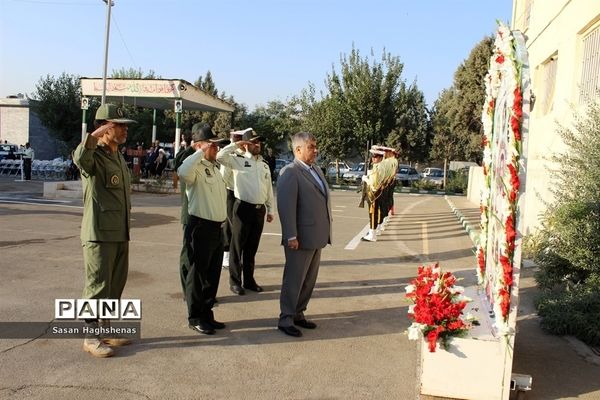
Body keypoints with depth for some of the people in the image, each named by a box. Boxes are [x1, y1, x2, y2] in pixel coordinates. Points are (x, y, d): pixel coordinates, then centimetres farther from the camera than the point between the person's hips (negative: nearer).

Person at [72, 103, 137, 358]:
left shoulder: (119, 158, 16)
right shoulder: (94, 156, -11)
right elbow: (79, 157, -38)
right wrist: (95, 134, -55)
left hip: (120, 233, 9)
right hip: (100, 234, -9)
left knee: (116, 285, 15)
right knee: (98, 286, -1)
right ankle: (91, 337, 11)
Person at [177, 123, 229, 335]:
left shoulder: (216, 168, 15)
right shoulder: (195, 168, -13)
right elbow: (182, 172, -38)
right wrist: (200, 152, -28)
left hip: (218, 228, 8)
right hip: (201, 227, -8)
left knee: (213, 274, 15)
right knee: (198, 274, 3)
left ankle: (207, 313, 28)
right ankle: (195, 318, 14)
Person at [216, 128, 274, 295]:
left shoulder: (264, 164, 14)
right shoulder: (238, 159, -2)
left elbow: (269, 188, 17)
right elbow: (220, 156, -20)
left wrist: (270, 209, 16)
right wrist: (235, 145, -12)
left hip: (259, 210, 5)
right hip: (243, 208, -5)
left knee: (252, 247, 14)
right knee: (237, 246, 4)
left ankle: (249, 280, 25)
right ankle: (235, 281, 14)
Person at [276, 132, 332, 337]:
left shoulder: (317, 170, 14)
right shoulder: (290, 172, -13)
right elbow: (286, 206, -19)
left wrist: (326, 231, 12)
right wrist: (291, 236, -22)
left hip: (317, 237, 8)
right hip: (301, 239, -8)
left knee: (309, 280, 16)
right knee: (294, 280, 3)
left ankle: (298, 314, 29)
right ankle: (285, 320, 15)